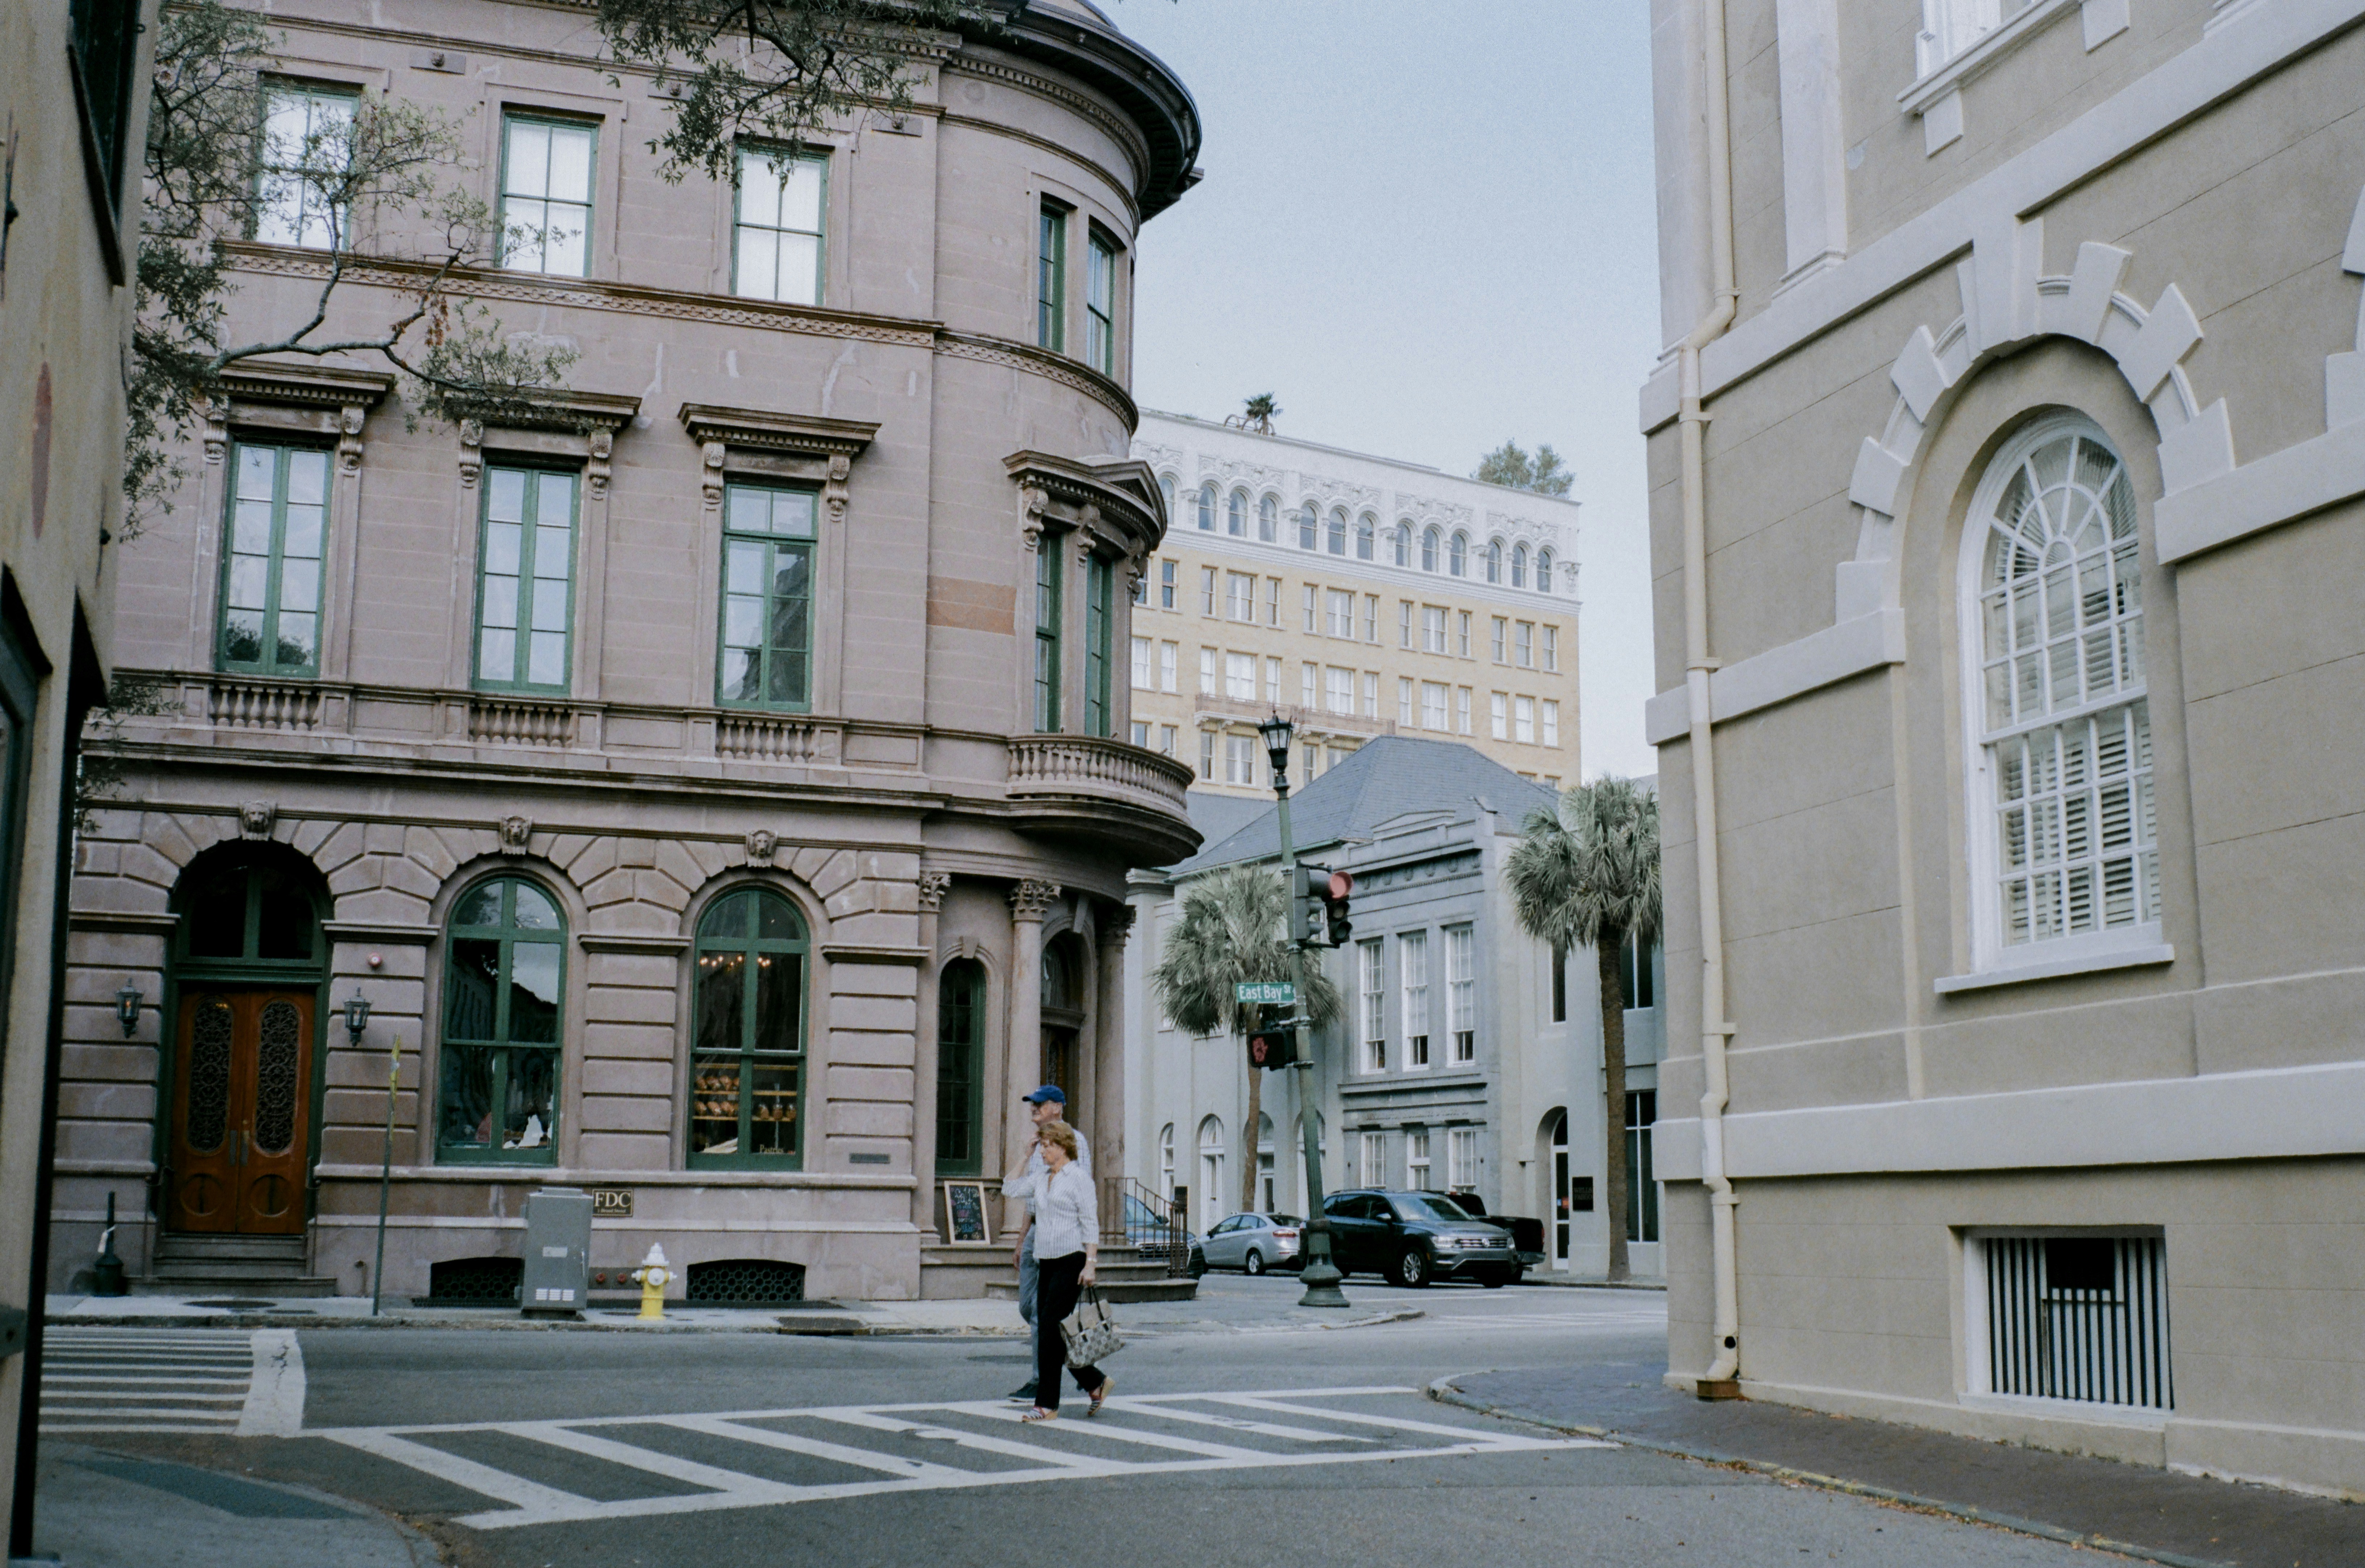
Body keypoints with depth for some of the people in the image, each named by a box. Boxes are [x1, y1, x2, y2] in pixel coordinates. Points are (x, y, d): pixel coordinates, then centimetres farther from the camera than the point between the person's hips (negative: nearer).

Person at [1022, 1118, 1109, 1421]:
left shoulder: (1078, 1177, -6)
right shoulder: (1043, 1180, 16)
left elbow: (1090, 1223, -11)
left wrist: (1091, 1263, -16)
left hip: (1072, 1261, -8)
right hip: (1046, 1261, 8)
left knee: (1050, 1329, -11)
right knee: (1047, 1329, 5)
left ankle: (1047, 1405, -5)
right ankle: (1095, 1383, 20)